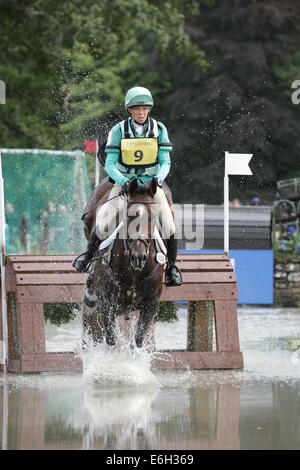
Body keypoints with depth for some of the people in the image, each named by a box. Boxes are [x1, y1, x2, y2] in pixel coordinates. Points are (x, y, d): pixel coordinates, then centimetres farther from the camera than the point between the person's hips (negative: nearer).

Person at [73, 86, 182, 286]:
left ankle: (171, 266, 1)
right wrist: (123, 181, -26)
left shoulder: (159, 129, -1)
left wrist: (159, 178, -22)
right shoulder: (119, 130, -5)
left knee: (168, 223, -17)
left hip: (152, 182, 1)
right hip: (124, 182, -1)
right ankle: (89, 253, 8)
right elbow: (110, 164, -8)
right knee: (104, 219, -19)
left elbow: (165, 161, -1)